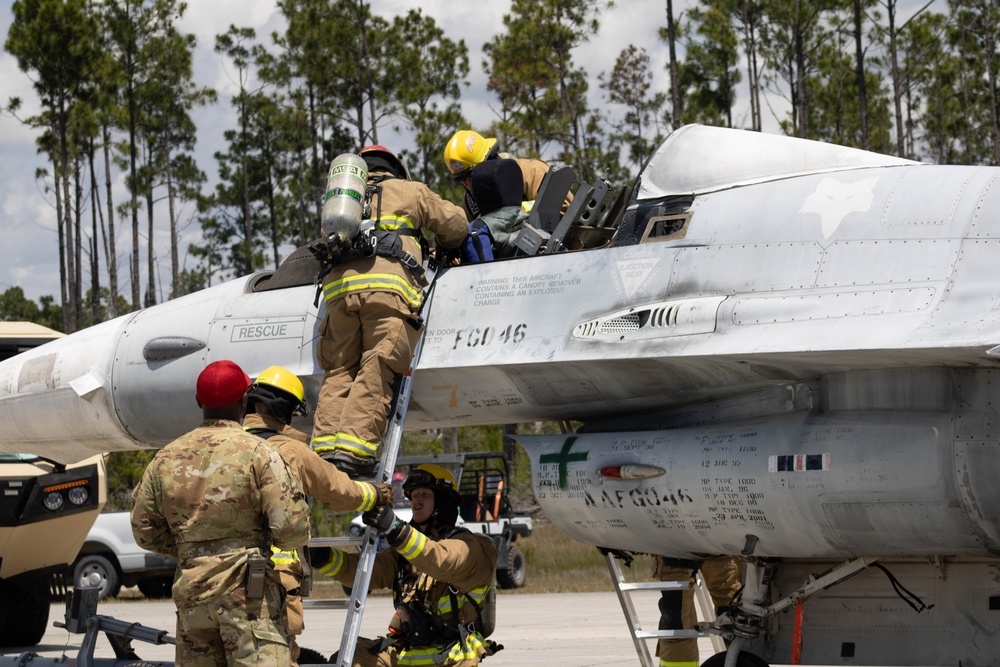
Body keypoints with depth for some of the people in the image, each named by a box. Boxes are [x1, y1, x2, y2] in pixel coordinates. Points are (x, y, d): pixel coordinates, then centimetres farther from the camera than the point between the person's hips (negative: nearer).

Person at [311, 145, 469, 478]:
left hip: (339, 284, 4)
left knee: (339, 371, 5)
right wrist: (443, 248, 45)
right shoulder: (410, 191, 24)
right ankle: (353, 448, -26)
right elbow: (456, 225, 25)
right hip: (388, 285, -4)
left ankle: (326, 446, -13)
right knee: (376, 373, -12)